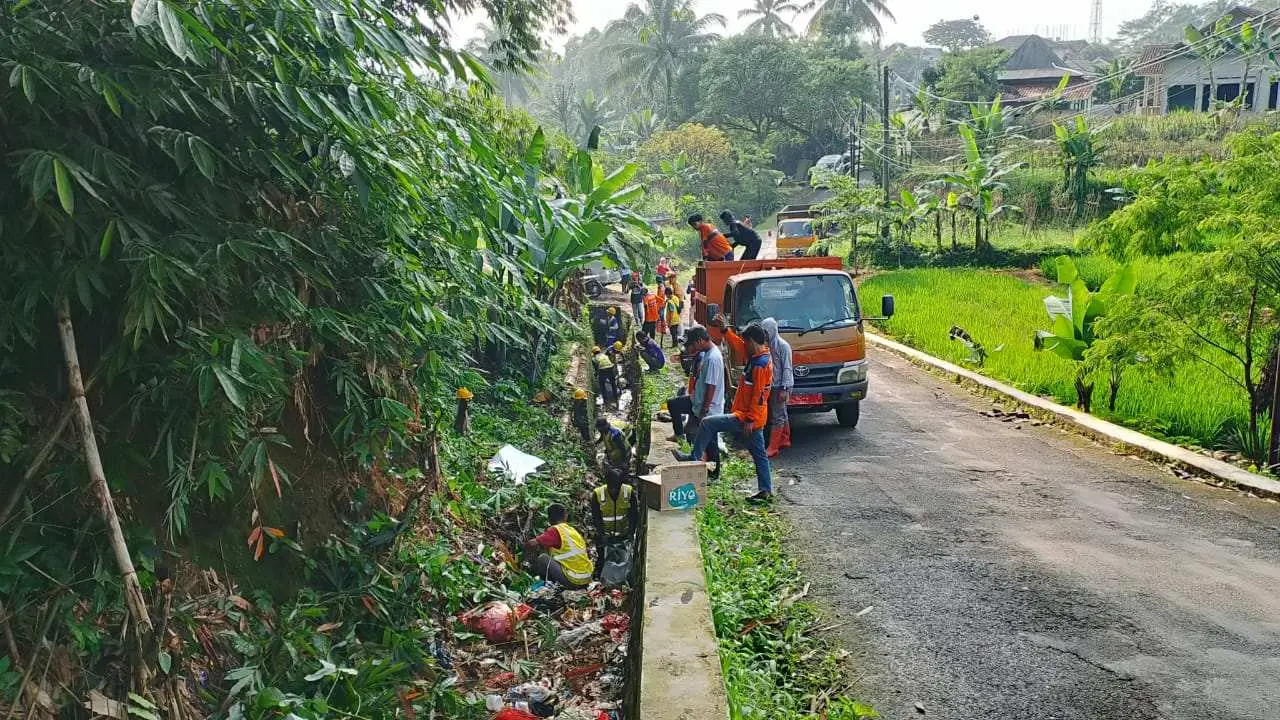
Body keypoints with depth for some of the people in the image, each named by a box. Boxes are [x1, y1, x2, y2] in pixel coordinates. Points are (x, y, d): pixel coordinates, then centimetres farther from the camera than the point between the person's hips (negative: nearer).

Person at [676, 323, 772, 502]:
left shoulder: (759, 364, -20)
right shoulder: (763, 358, 9)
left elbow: (758, 395, -23)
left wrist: (749, 420, -22)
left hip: (747, 417, -10)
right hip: (757, 418, 10)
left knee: (707, 423, -6)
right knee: (759, 454, 14)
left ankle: (694, 459, 3)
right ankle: (766, 491, 19)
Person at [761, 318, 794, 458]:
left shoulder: (783, 346, -13)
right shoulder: (767, 345, 8)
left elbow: (787, 368, -14)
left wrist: (784, 389, -18)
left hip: (780, 386, -7)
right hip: (771, 386, 7)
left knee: (777, 417, -7)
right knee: (782, 415, 17)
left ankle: (773, 448, -8)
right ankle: (785, 441, 29)